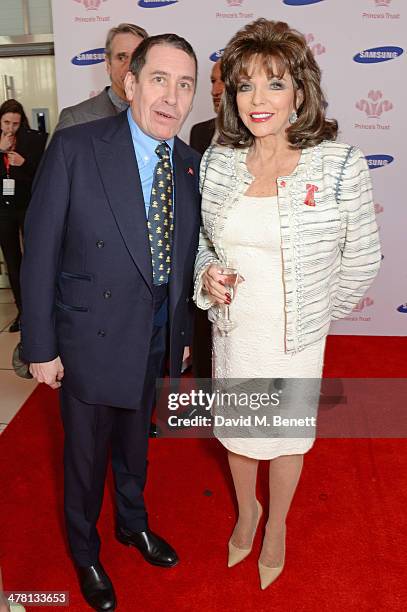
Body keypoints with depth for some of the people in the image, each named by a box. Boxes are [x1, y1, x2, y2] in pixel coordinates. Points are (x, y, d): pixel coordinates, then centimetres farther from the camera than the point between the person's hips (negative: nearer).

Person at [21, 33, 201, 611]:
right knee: (86, 451, 17)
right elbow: (40, 252, -14)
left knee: (136, 441, 26)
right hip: (92, 338, -4)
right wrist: (40, 347, -12)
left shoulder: (190, 164, -1)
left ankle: (133, 523, 54)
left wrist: (182, 332, 11)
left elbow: (185, 256, 6)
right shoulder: (76, 148, -16)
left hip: (158, 340, 4)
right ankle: (85, 552, 45)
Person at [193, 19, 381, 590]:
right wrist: (206, 275, -11)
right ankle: (246, 509, 53)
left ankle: (277, 523, 49)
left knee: (287, 436, 19)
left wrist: (315, 313, 1)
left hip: (295, 338, -2)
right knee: (236, 430, 22)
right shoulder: (216, 162, -5)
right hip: (232, 329, 3)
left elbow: (362, 258, -5)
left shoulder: (340, 164, -15)